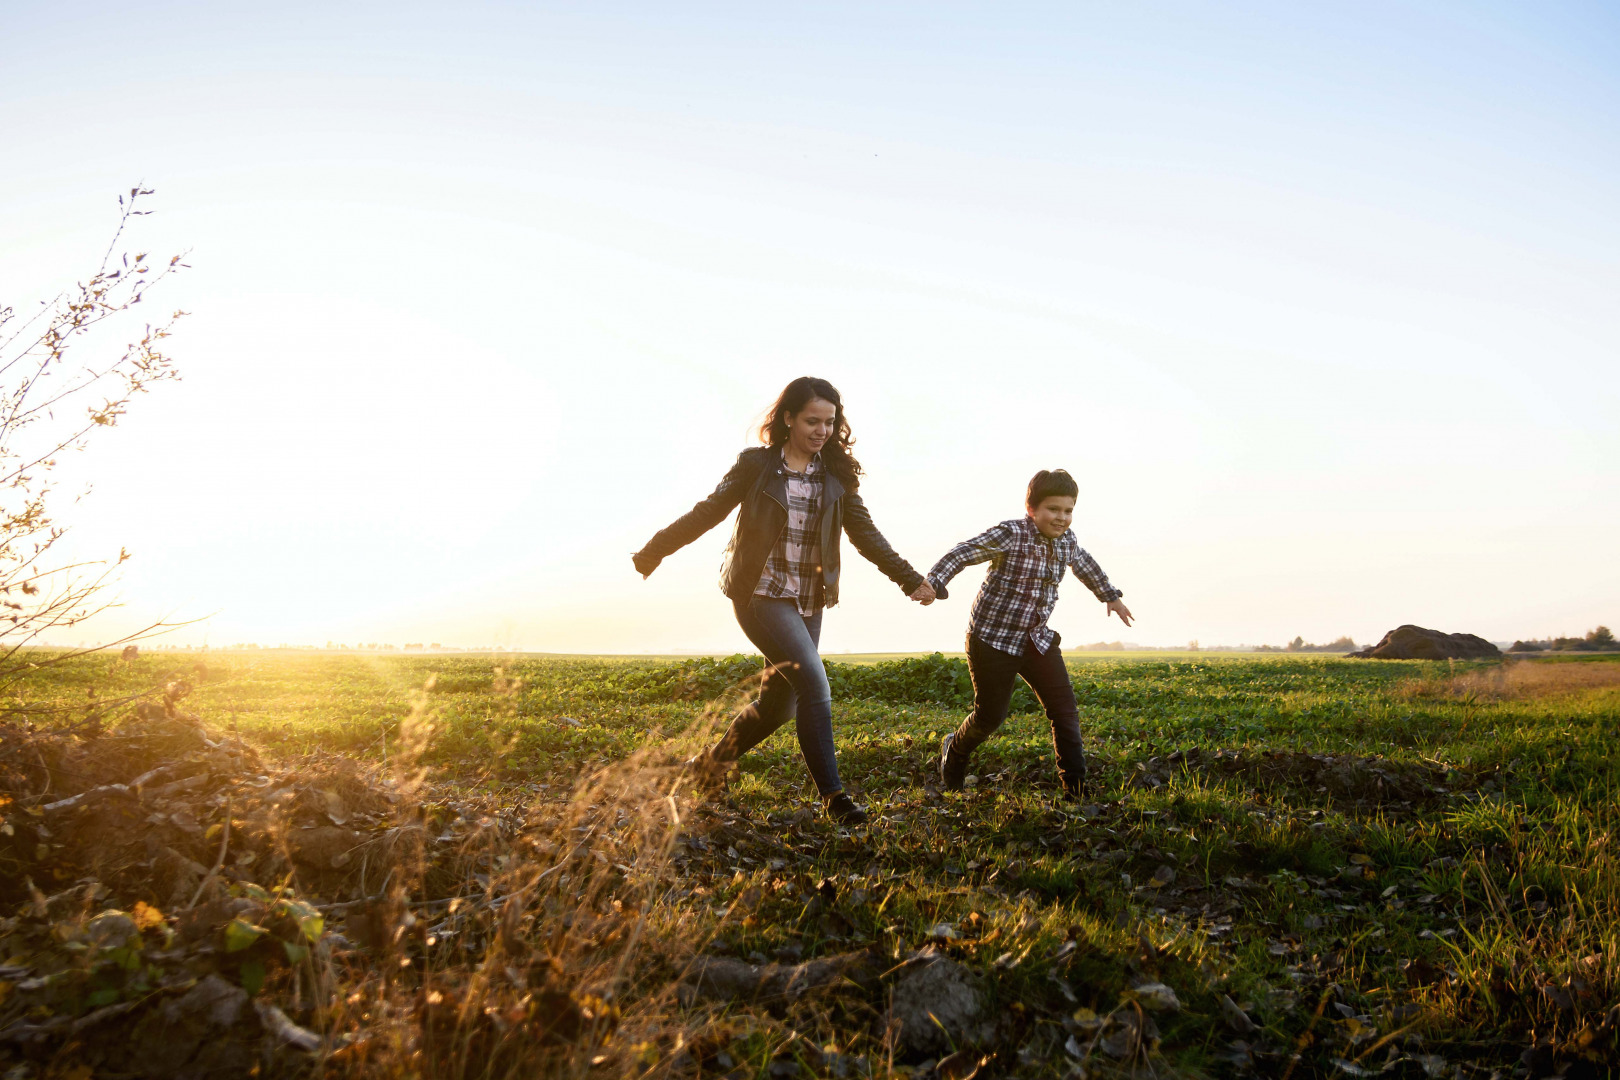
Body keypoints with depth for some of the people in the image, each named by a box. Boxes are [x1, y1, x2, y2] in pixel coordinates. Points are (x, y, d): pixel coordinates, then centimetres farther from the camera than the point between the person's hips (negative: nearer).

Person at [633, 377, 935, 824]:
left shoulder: (837, 474, 6)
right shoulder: (756, 465, -4)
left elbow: (865, 533, 7)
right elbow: (708, 512, 1)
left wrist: (910, 579, 0)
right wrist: (653, 551, 2)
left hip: (808, 601, 5)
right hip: (761, 595, -5)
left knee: (780, 703, 9)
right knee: (814, 683, -20)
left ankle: (711, 762, 33)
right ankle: (832, 794, -12)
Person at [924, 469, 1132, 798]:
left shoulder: (1066, 541, 2)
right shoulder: (1011, 534, -20)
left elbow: (1085, 565, 24)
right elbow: (963, 553, -29)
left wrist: (1110, 597, 39)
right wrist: (933, 582, -45)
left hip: (1038, 639, 6)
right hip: (993, 640, -6)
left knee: (1065, 710, -4)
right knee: (990, 716, 5)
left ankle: (1076, 788, 4)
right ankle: (955, 750, 37)